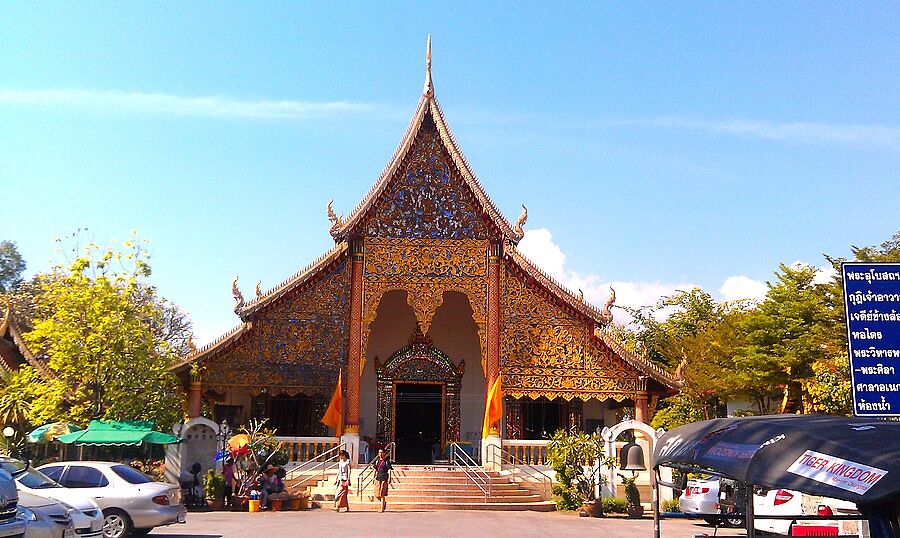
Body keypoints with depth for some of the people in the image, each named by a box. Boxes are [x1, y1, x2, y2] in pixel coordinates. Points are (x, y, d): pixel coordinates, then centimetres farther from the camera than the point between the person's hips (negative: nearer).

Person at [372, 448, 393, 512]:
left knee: (382, 494, -6)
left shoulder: (387, 461, 0)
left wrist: (389, 478, -10)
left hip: (384, 478, -5)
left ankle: (382, 508, 1)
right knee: (377, 495, 1)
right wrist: (374, 478, 15)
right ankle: (384, 502, 26)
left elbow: (389, 470, -3)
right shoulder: (377, 461, 12)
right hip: (378, 478, 5)